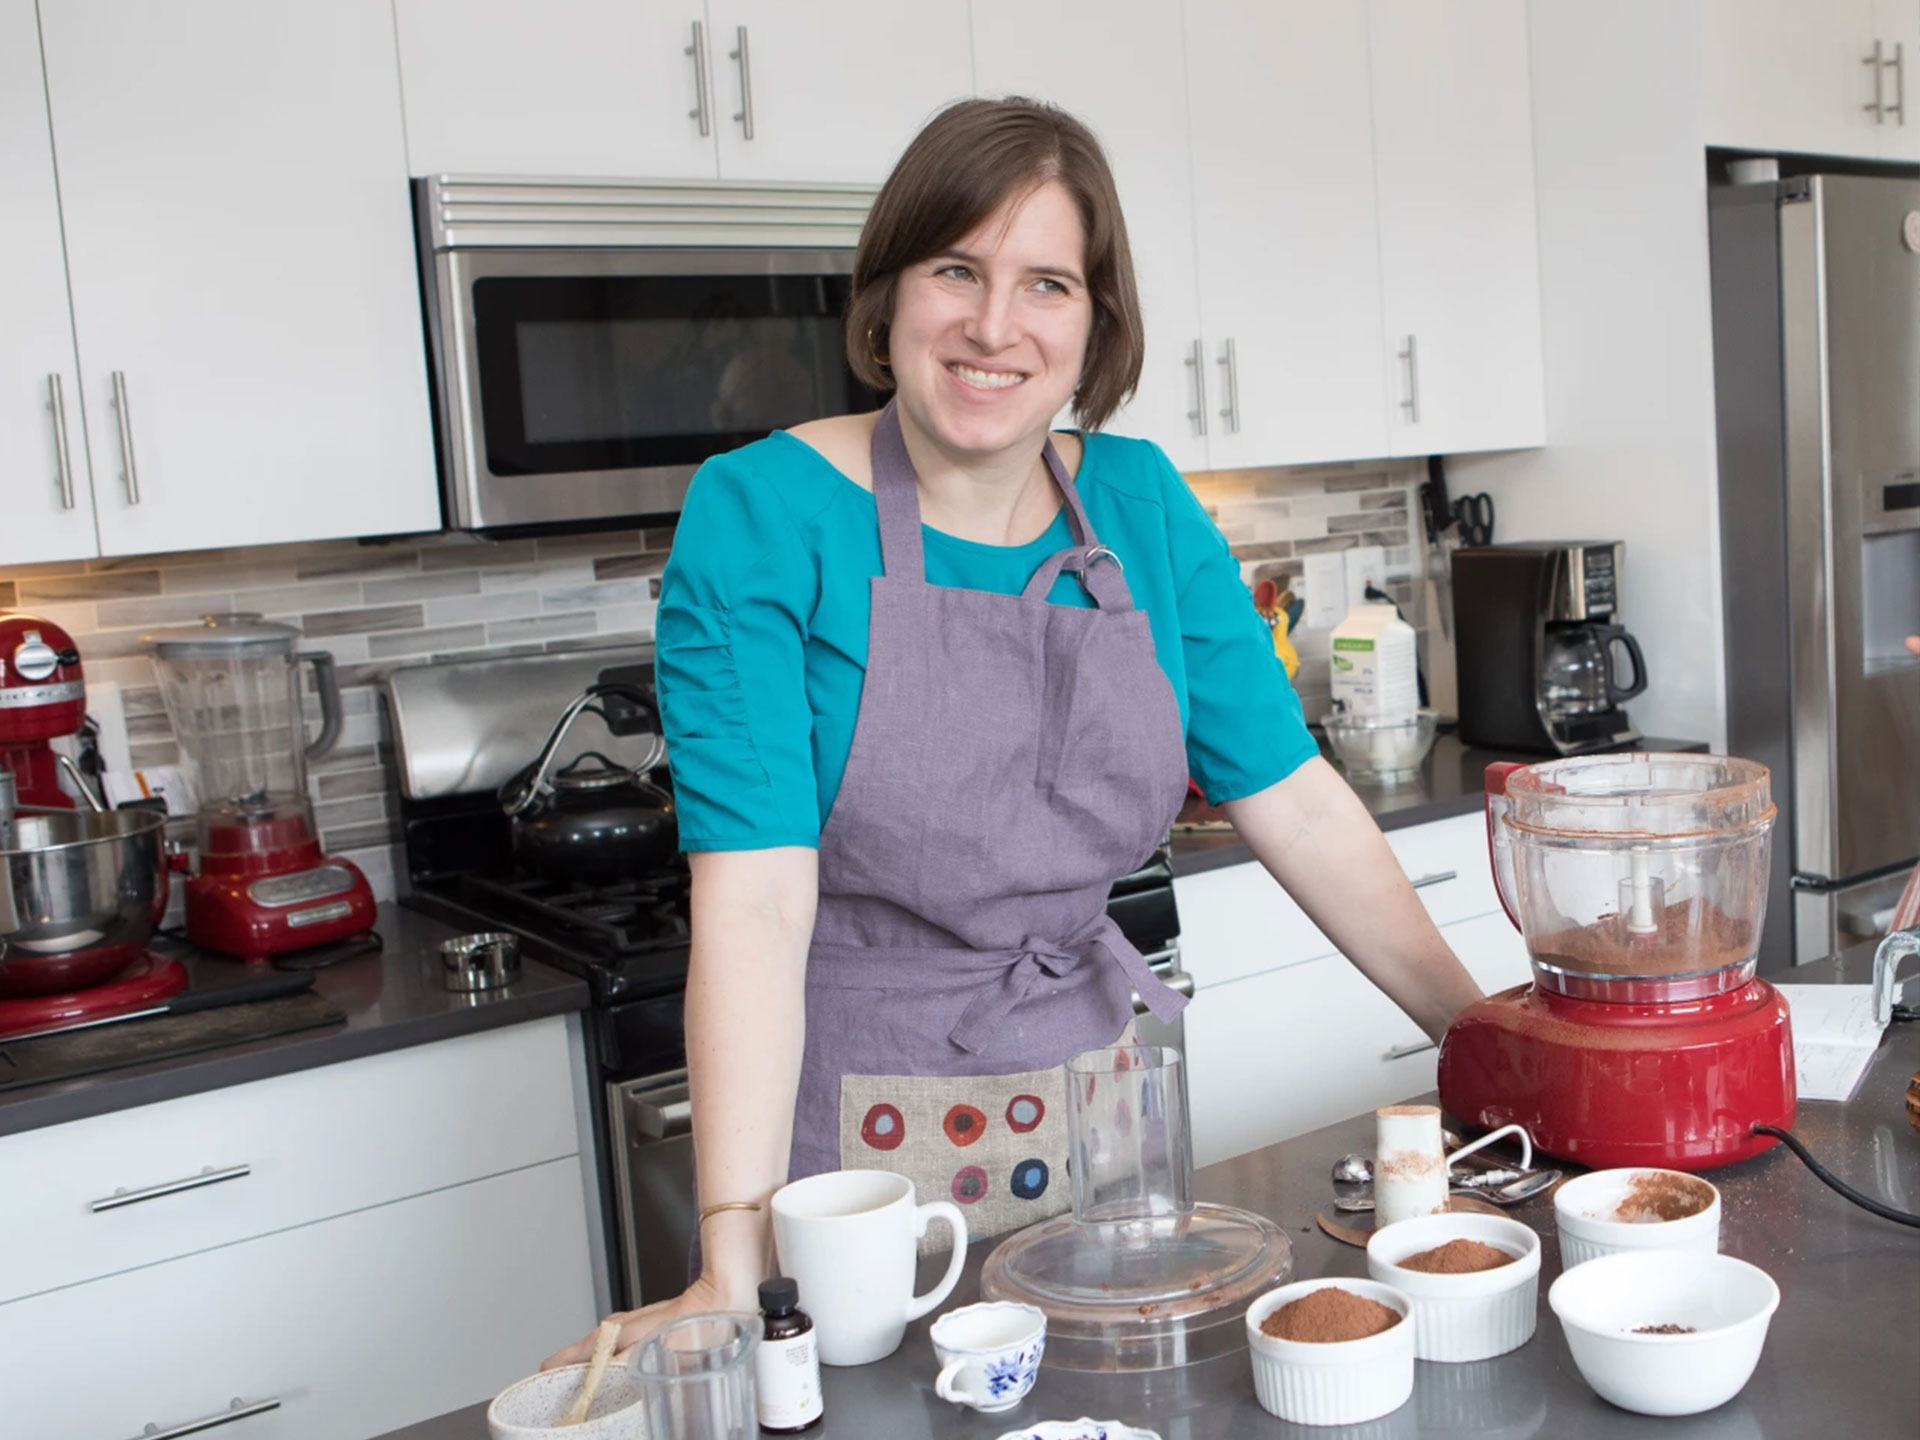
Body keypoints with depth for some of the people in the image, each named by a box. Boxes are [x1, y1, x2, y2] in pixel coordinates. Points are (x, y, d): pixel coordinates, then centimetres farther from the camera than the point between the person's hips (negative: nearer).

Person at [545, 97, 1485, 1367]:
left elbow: (1298, 803, 2)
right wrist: (733, 1260, -26)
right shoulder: (764, 516, -14)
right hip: (863, 1131, -4)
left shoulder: (1141, 504, 0)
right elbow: (755, 895, -21)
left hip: (1105, 1094, 5)